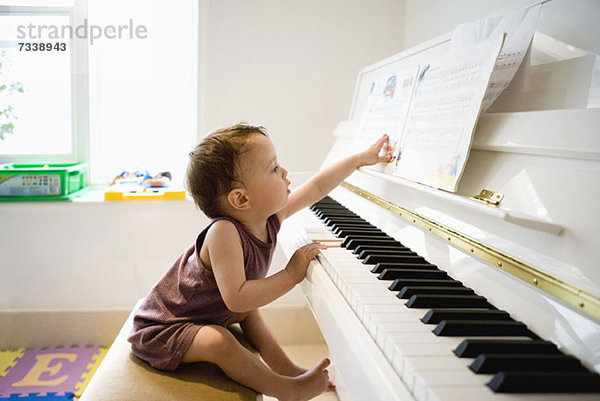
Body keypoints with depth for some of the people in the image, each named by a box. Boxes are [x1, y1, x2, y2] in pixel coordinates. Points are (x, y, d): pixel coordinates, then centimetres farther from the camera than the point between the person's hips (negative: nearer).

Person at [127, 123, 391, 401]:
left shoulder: (270, 216, -10)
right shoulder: (224, 233, -34)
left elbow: (316, 187, 1)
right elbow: (236, 298, -40)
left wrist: (361, 158, 10)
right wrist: (291, 275, -33)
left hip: (206, 312, 9)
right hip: (164, 327, -9)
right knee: (218, 342, -29)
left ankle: (284, 366, 22)